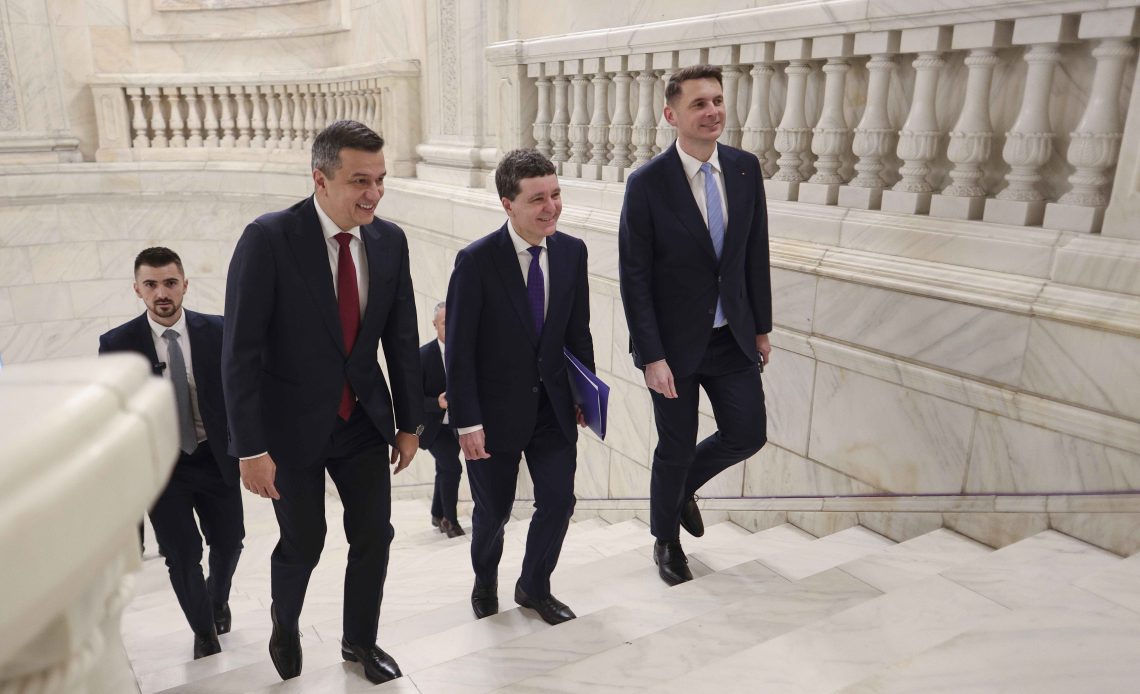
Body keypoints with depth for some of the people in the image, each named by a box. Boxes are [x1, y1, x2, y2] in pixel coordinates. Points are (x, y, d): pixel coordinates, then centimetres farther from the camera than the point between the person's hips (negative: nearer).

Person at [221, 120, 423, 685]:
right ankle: (285, 624, 45)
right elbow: (240, 351, -18)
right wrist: (251, 448, -18)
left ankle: (360, 640, 35)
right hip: (293, 424, -3)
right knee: (303, 543, 11)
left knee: (374, 535, 9)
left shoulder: (389, 240, -5)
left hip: (363, 420, 4)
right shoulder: (268, 239, -19)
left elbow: (401, 338, 3)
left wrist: (409, 422, 6)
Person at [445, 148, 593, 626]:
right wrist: (467, 422, -16)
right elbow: (459, 350, -15)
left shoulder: (572, 252, -3)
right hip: (495, 409, -3)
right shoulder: (476, 261, -18)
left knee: (558, 501, 8)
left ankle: (534, 587, 35)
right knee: (493, 511, 13)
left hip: (552, 406, 4)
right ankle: (485, 581, 46)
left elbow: (578, 331, 7)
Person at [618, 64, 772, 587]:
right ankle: (666, 540, 37)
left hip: (732, 337, 5)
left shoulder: (745, 169, -1)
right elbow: (634, 278, -14)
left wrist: (762, 325, 9)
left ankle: (685, 486, 40)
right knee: (676, 449, 10)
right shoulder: (648, 183, -15)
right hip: (676, 343, -4)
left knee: (748, 435, 8)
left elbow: (756, 254, 7)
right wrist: (651, 356, -16)